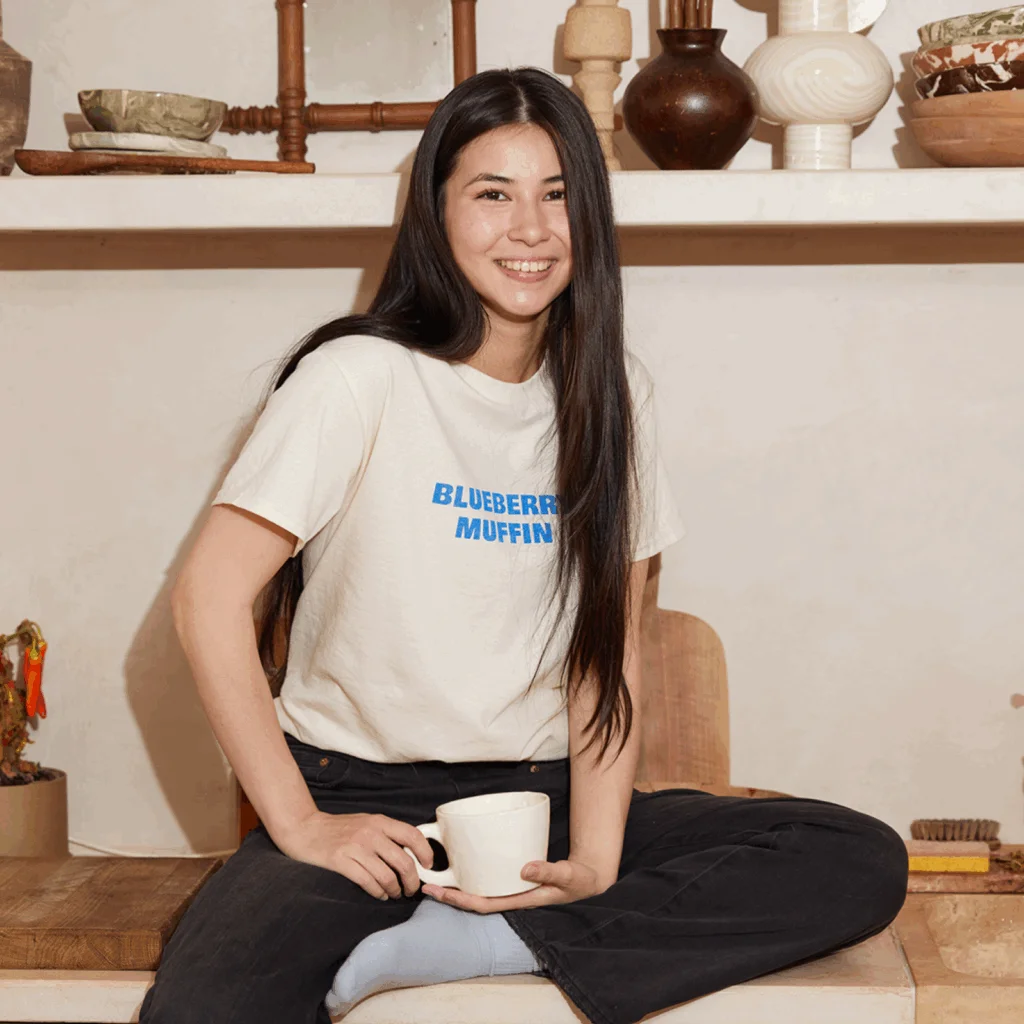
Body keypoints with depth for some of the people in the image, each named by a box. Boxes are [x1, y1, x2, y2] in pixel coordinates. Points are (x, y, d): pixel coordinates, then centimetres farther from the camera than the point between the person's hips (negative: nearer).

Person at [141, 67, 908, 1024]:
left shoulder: (609, 395, 8)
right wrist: (302, 828, -13)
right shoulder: (362, 378, -7)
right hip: (360, 800, -6)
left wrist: (595, 857, -9)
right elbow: (208, 600, -10)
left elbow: (607, 650, 5)